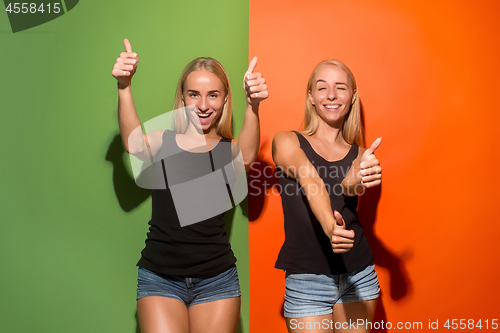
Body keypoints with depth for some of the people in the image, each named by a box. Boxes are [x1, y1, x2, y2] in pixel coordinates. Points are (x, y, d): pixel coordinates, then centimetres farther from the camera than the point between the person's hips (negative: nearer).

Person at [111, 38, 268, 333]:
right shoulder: (163, 142, 4)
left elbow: (247, 156, -20)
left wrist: (253, 105, -38)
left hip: (217, 278, 1)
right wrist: (124, 87, -33)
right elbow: (134, 144, -18)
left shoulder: (230, 150, 4)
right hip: (159, 276, 0)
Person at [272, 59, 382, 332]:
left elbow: (347, 187, -14)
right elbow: (311, 182, -23)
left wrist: (357, 180, -38)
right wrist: (329, 225, -41)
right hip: (307, 279, -3)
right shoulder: (287, 142, -3)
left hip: (358, 276, 3)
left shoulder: (359, 154, 7)